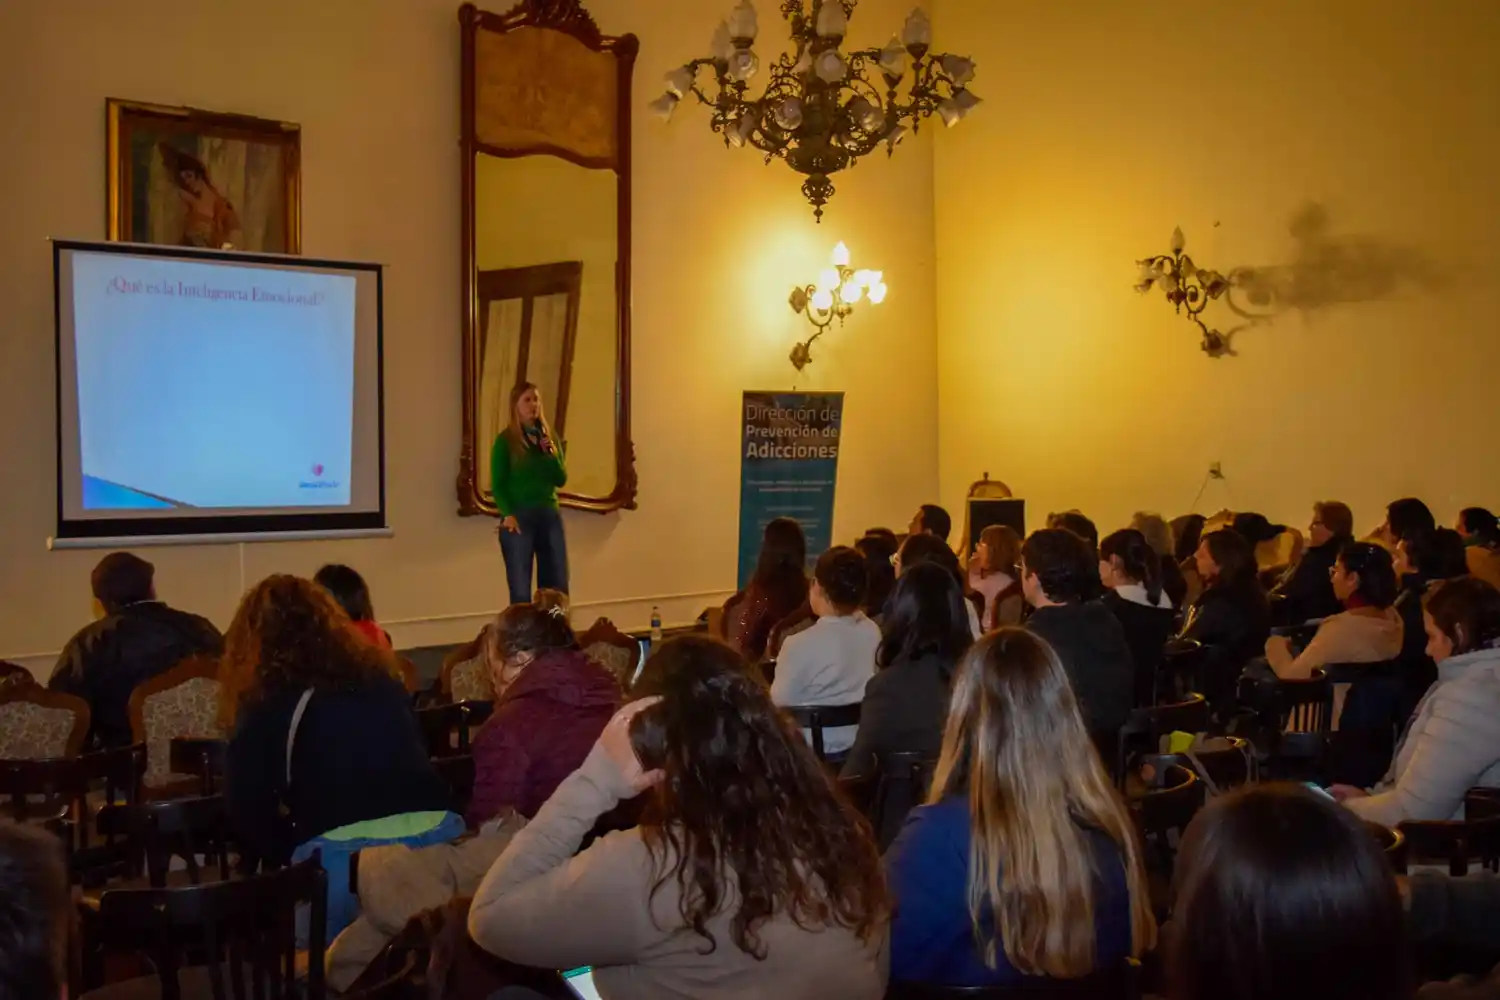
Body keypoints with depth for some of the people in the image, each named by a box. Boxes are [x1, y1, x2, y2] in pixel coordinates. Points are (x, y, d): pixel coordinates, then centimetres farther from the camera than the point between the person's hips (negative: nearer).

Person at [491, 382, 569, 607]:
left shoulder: (550, 437, 12)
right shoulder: (505, 440, -2)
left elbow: (561, 480, 8)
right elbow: (497, 484, -4)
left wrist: (552, 455, -8)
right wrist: (507, 514, -17)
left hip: (550, 516, 5)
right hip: (519, 518, -5)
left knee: (557, 589, 5)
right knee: (521, 592, -4)